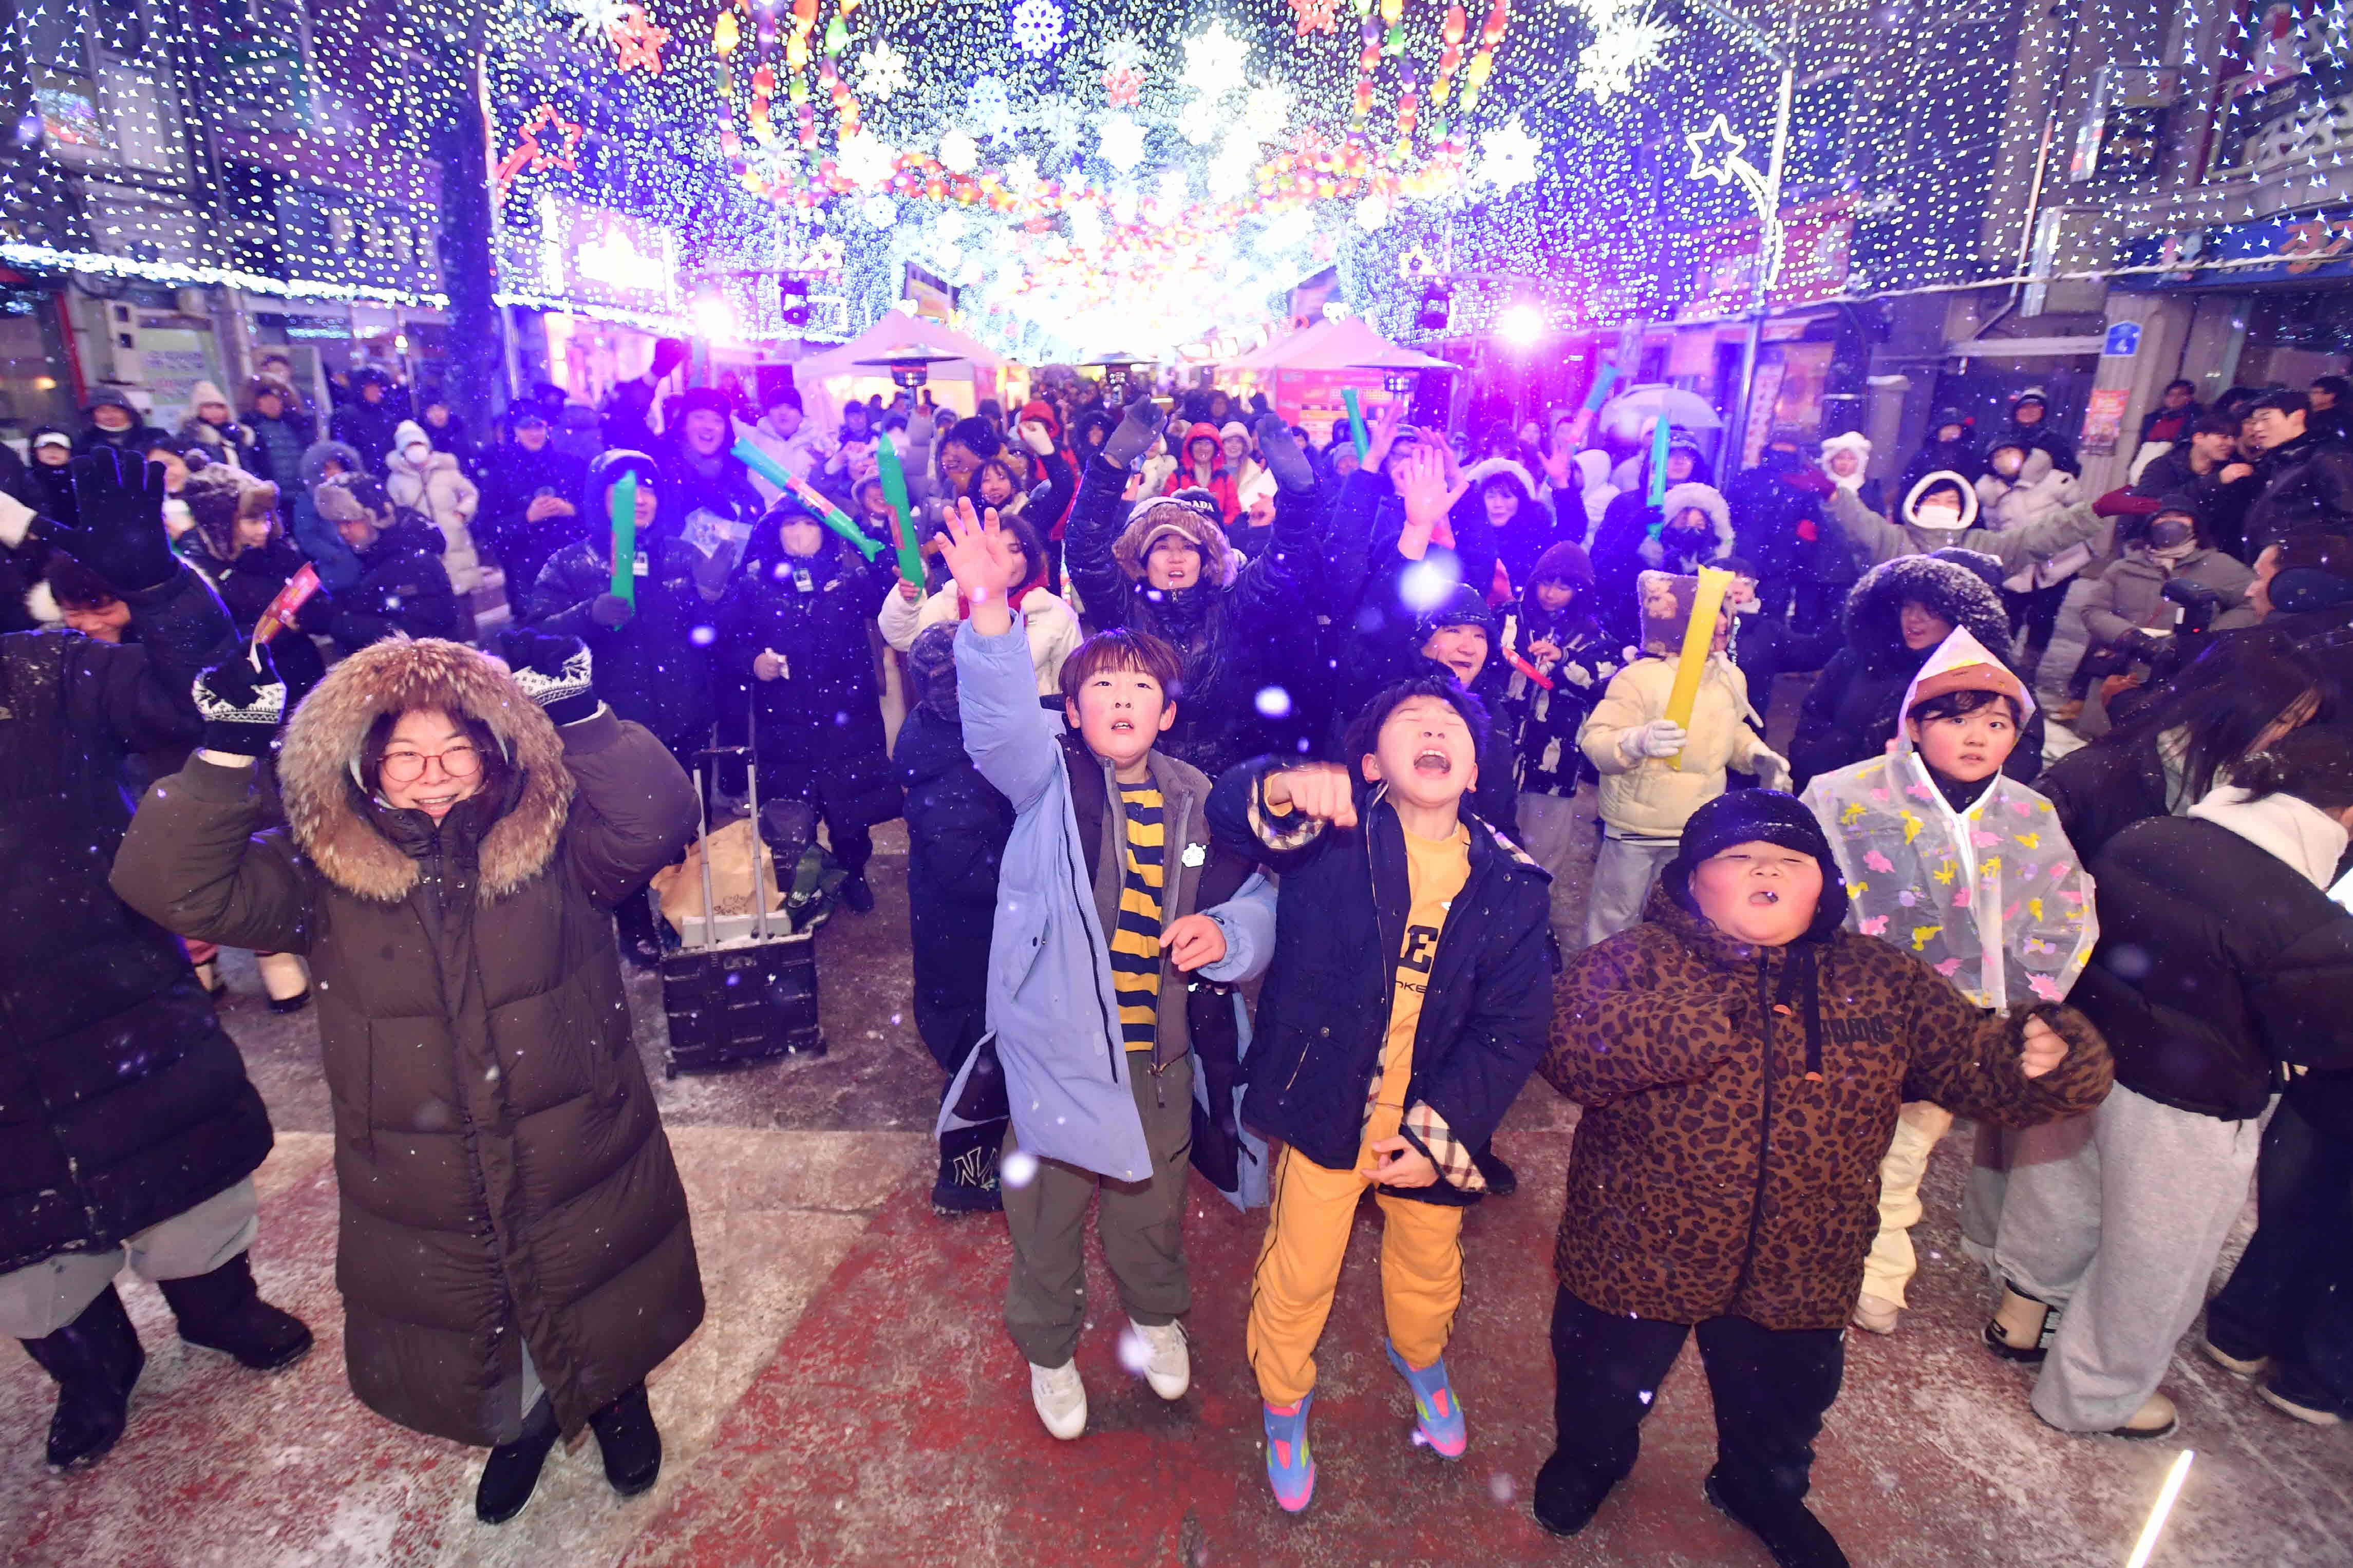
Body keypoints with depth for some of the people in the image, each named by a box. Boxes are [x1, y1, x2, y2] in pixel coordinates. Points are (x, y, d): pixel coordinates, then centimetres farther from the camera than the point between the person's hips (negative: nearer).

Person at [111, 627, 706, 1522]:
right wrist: (225, 754, -25)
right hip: (420, 1190, 2)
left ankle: (618, 1400, 55)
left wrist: (581, 719, -32)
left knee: (602, 1324, 22)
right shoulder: (326, 878, -7)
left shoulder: (554, 848, -13)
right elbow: (174, 885, -16)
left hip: (580, 1171, -1)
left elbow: (658, 820, -28)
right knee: (471, 1346, 25)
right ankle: (524, 1419, 57)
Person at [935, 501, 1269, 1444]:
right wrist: (990, 612, -48)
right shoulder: (1048, 777, -10)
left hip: (1157, 1054, 3)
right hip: (1055, 1047, -2)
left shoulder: (1195, 804, -1)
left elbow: (1253, 915, 6)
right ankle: (1049, 1350, 47)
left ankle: (1155, 1315, 56)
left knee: (1153, 1206, 24)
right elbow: (1000, 717, -32)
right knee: (1047, 1218, 17)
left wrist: (1223, 934, -17)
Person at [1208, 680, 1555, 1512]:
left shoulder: (1513, 886, -6)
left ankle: (1422, 1359, 60)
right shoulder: (1337, 831, -11)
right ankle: (1284, 1409, 44)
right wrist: (1285, 790, -49)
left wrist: (1439, 1134, -12)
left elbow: (1511, 1031, -6)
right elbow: (1231, 812, -27)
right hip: (1326, 1109, -2)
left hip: (1431, 1127, 3)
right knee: (1298, 1279, 13)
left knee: (1429, 1269, 26)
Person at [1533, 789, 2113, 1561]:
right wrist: (1706, 1019, -41)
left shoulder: (1884, 981, -1)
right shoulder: (1639, 961, -17)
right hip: (1637, 1257, -3)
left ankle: (1761, 1491, 62)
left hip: (1795, 1274, 4)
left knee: (1783, 1408, 29)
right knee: (1606, 1389, 21)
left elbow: (1975, 1059, -4)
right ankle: (1589, 1460, 55)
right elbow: (1566, 1045, -32)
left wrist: (2044, 1056, -26)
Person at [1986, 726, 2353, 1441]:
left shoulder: (2143, 838, -10)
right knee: (2152, 1261, 19)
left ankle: (2019, 1313, 52)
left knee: (2060, 1196, 29)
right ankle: (2098, 1394, 40)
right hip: (2181, 1113, -6)